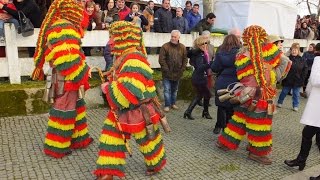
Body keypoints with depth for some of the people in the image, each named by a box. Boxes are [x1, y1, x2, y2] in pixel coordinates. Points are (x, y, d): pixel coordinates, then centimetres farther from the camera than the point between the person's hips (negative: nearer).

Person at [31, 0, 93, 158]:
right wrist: (83, 73, -15)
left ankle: (78, 139, 30)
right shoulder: (65, 29, -18)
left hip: (68, 77, 11)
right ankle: (56, 147, 12)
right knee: (64, 111, -1)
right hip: (67, 78, -11)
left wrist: (83, 69, 9)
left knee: (76, 107, 18)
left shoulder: (61, 27, 17)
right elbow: (68, 60, -25)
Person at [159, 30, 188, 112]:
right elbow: (161, 60, -11)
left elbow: (185, 60, 7)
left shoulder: (182, 47, 4)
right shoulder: (165, 46, -8)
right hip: (167, 73, -4)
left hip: (177, 73, 4)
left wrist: (182, 70, -2)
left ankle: (173, 103, 29)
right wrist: (166, 70, -14)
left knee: (175, 90, 16)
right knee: (167, 90, -2)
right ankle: (167, 105, 8)